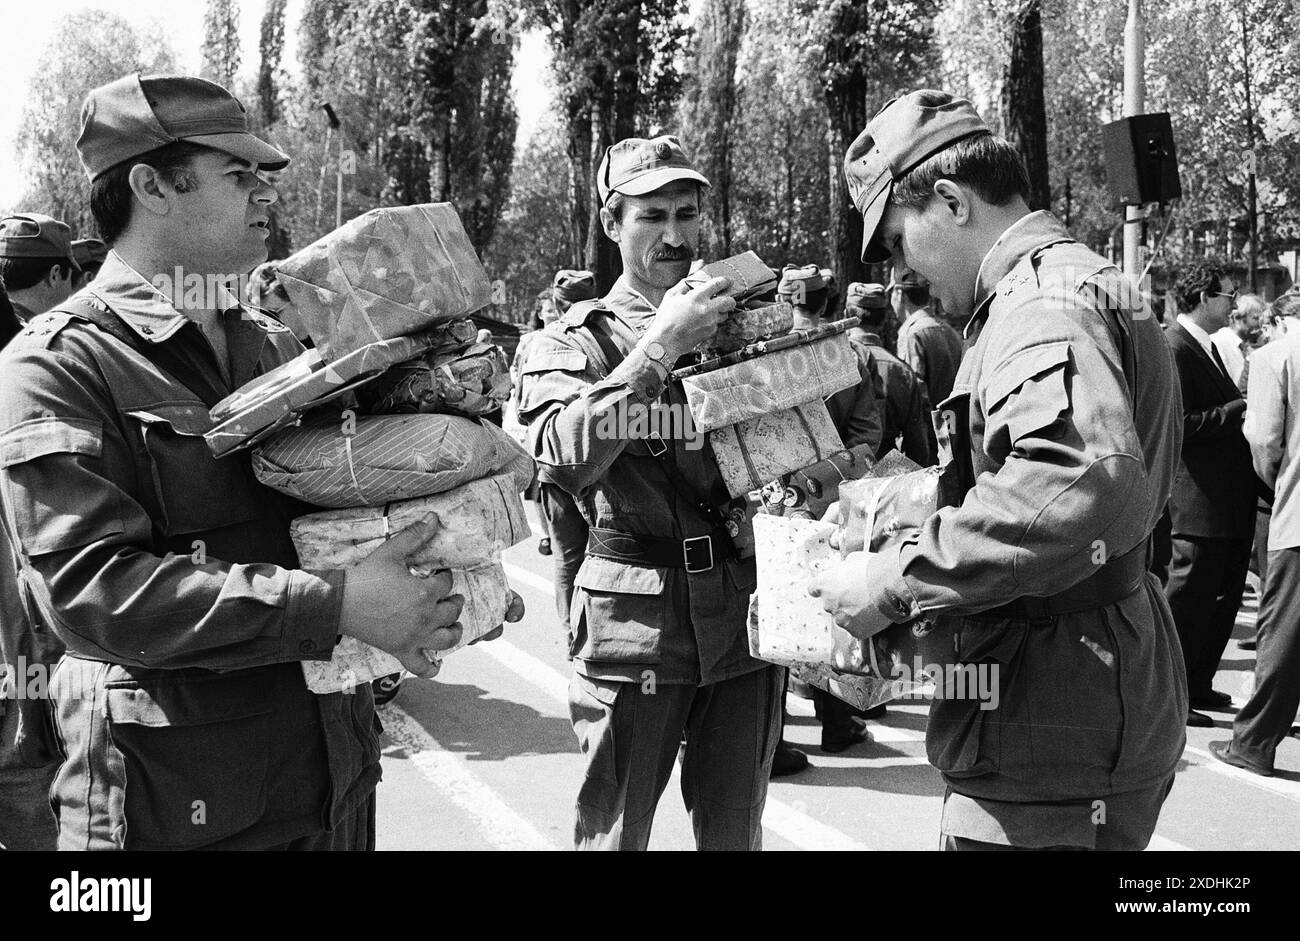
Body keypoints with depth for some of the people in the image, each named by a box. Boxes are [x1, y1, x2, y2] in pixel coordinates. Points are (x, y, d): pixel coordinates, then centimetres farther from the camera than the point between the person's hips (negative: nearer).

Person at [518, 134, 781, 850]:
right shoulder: (575, 342, 2)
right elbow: (564, 461, -19)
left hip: (745, 620, 3)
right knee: (613, 833, 5)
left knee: (735, 832, 14)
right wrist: (659, 346, -21)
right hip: (635, 627, -3)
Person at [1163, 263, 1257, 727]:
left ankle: (1197, 684, 29)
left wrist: (1245, 410, 6)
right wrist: (1237, 410, -18)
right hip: (1201, 501, -10)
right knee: (1187, 598, -1)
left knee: (1224, 597, 17)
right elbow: (1179, 425, -22)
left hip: (1231, 498, 10)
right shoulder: (1174, 347, -15)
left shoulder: (1207, 346, 17)